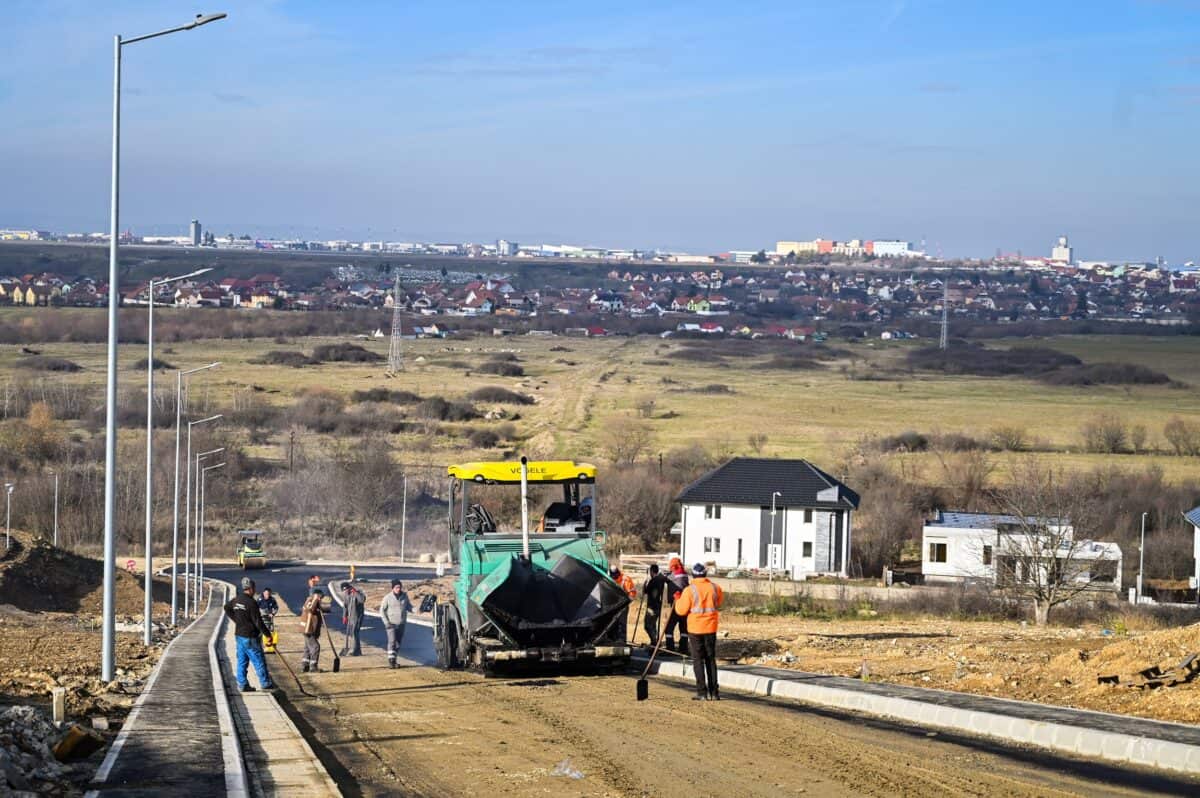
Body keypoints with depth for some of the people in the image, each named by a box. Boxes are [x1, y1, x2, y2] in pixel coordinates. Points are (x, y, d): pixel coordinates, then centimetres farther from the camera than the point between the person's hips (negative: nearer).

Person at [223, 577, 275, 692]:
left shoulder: (236, 599, 3)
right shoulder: (251, 603, -21)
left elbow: (227, 608, 24)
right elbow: (258, 622, -20)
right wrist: (267, 634, -10)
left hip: (239, 634, 8)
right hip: (250, 637, -8)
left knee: (242, 661, 12)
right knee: (259, 660, 3)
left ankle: (242, 684, 13)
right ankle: (265, 683, 9)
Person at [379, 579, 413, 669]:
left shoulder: (404, 596, 3)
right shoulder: (388, 597, -7)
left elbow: (408, 606, 13)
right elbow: (382, 610, -1)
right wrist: (386, 622, -10)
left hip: (401, 624, 4)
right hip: (391, 624, -4)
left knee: (398, 642, 9)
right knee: (392, 641, -15)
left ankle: (394, 660, 19)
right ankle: (390, 660, -12)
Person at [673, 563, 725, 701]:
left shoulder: (689, 590, -12)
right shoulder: (715, 588, -1)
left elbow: (681, 610, -9)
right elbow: (719, 602, 17)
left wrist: (678, 599, 9)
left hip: (695, 629, -3)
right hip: (711, 628, 3)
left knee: (698, 660, 3)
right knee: (711, 659, 12)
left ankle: (702, 692, -2)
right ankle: (714, 692, 10)